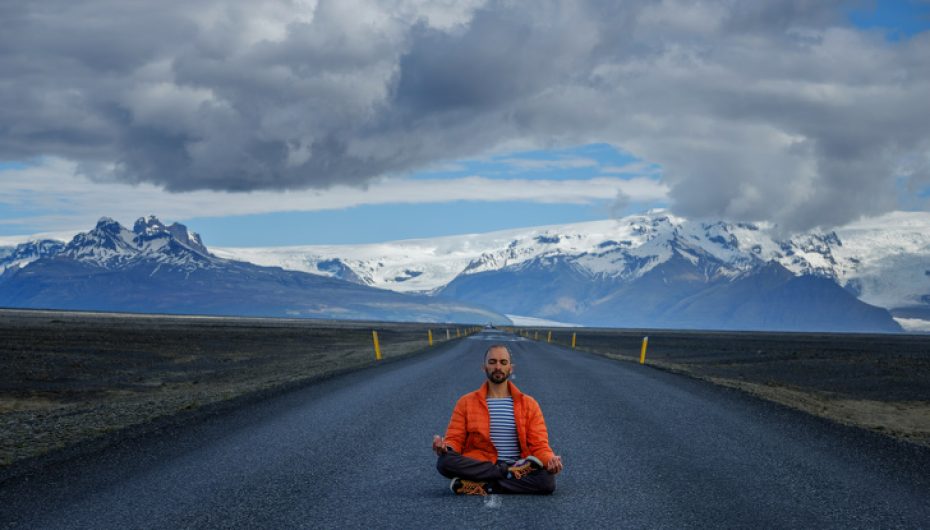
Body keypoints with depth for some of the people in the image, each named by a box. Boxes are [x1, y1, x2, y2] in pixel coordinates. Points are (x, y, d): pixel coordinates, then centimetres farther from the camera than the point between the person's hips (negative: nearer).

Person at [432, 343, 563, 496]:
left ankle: (477, 487, -22)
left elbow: (539, 445, 3)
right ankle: (510, 473, -22)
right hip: (476, 467, 0)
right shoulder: (466, 403, 8)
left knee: (547, 480, -32)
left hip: (516, 466, 0)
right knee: (444, 462, -31)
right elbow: (455, 440, 5)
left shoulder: (529, 404, 8)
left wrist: (550, 460, -21)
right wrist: (445, 447, -20)